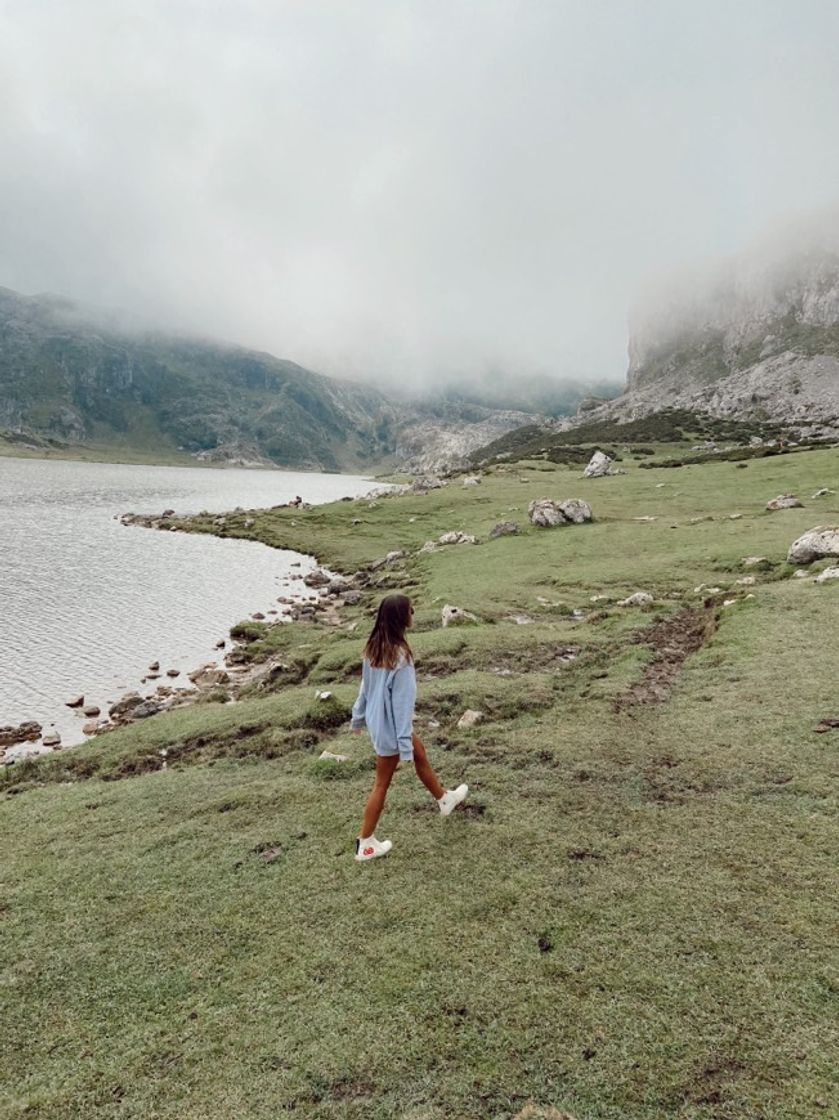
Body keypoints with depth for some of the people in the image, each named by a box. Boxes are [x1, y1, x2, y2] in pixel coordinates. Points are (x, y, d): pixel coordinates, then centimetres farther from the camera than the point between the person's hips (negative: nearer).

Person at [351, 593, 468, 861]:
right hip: (390, 726, -8)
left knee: (421, 756, 27)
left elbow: (365, 685, 7)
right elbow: (402, 702, -25)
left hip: (377, 720, 8)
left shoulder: (374, 646, -6)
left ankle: (444, 799, 50)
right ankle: (365, 844, 25)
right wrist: (405, 745, -18)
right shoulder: (400, 655, -30)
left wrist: (359, 717, 20)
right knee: (381, 784, 9)